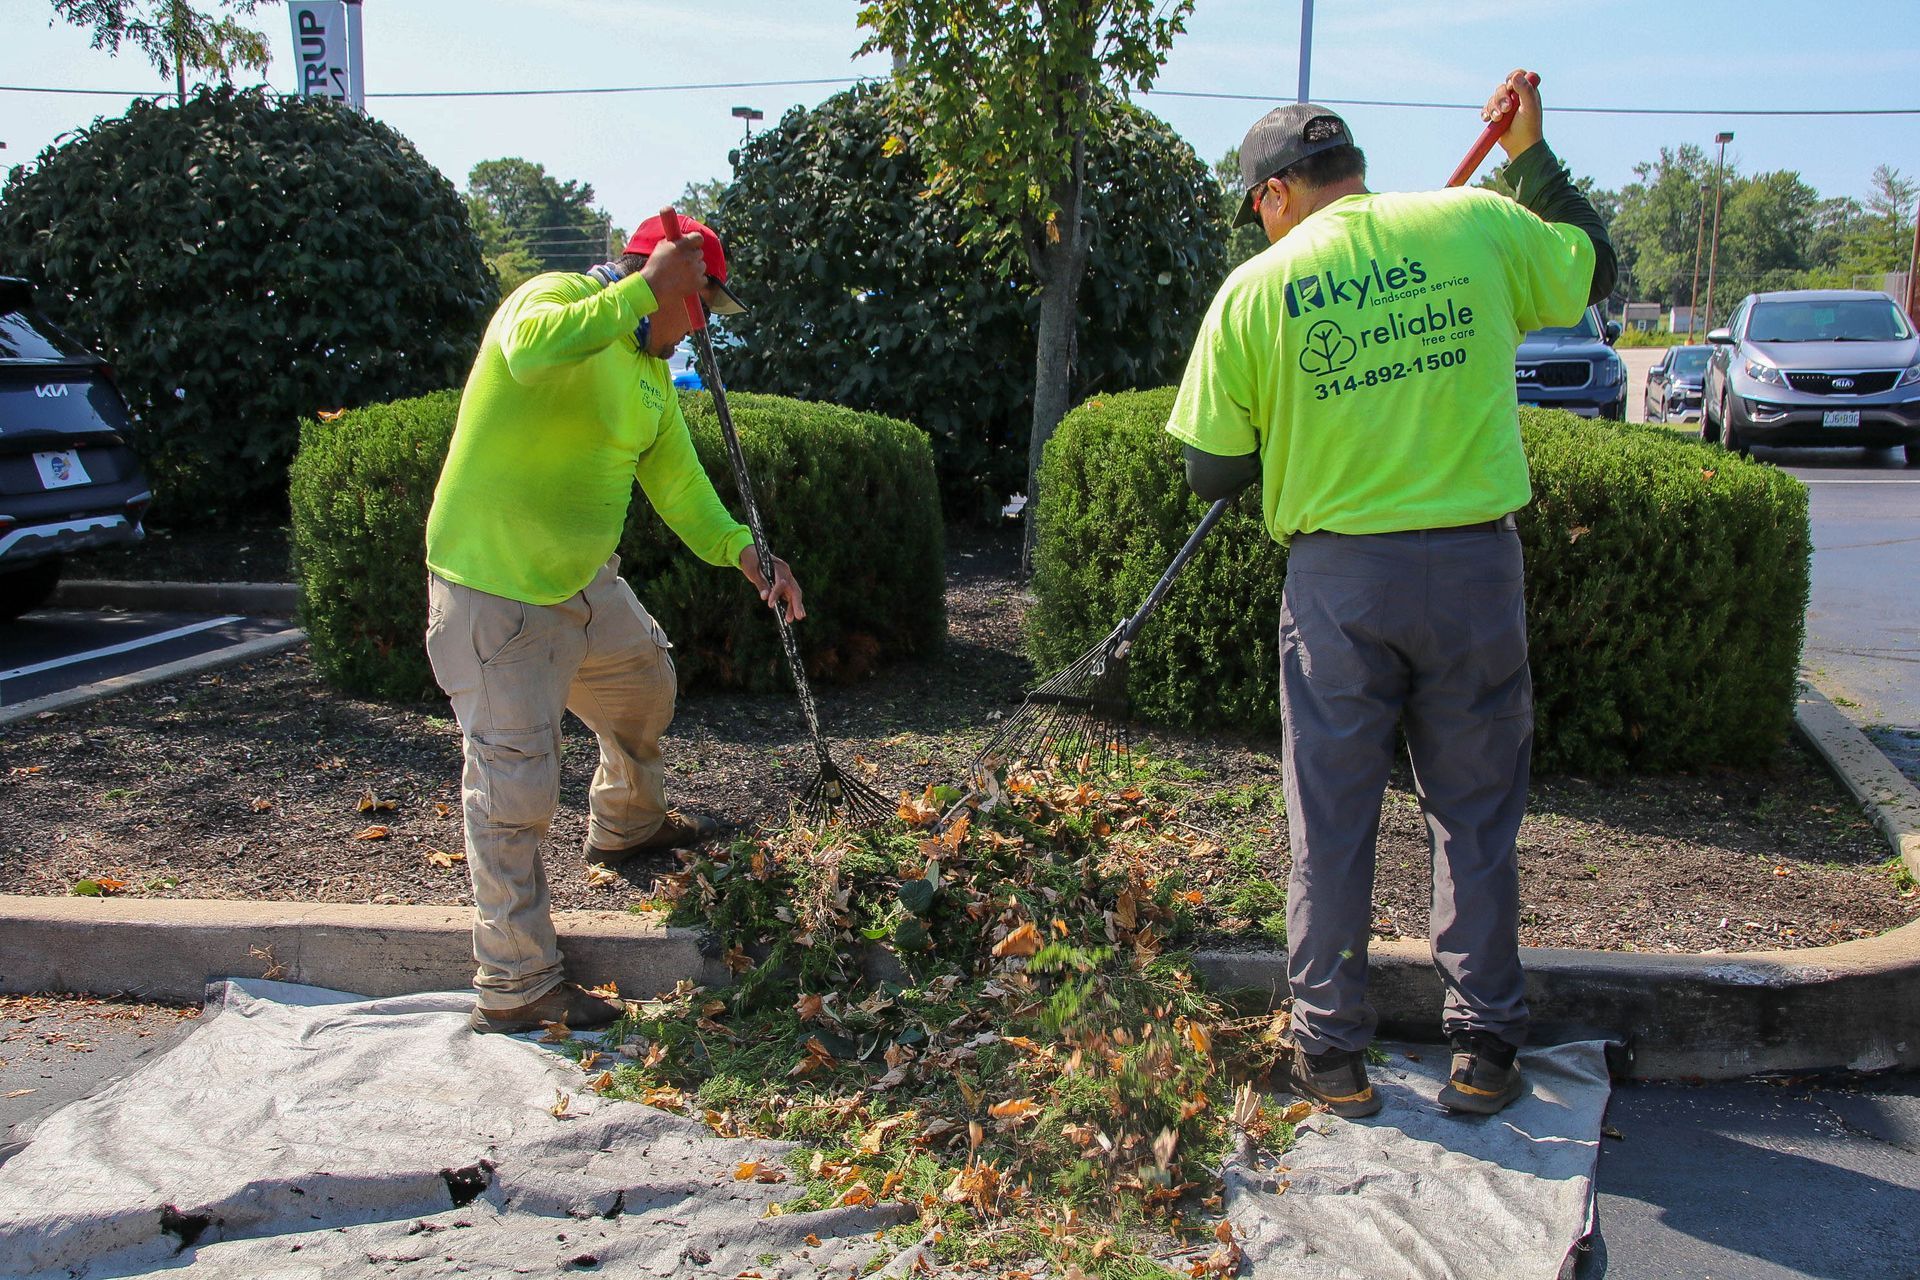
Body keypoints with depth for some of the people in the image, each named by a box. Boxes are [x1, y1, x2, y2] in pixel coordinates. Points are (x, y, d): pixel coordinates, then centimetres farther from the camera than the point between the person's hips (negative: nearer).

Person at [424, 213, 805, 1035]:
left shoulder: (650, 371, 11)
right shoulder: (555, 297, -16)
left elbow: (679, 483, 10)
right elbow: (530, 350, -41)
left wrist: (744, 553, -5)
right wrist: (645, 287, -34)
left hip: (582, 579, 9)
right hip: (495, 592, -9)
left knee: (645, 678, 28)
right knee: (516, 787, -6)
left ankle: (627, 827, 55)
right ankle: (516, 987, 6)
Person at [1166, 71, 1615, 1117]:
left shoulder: (1256, 289, -3)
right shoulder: (1476, 225, 1)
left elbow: (1209, 471, -1)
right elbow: (1593, 269, 20)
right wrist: (1531, 154, 27)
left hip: (1338, 579, -1)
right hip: (1477, 565, 2)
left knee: (1330, 825, 11)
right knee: (1476, 815, 14)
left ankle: (1331, 1055, 20)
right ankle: (1484, 1050, 23)